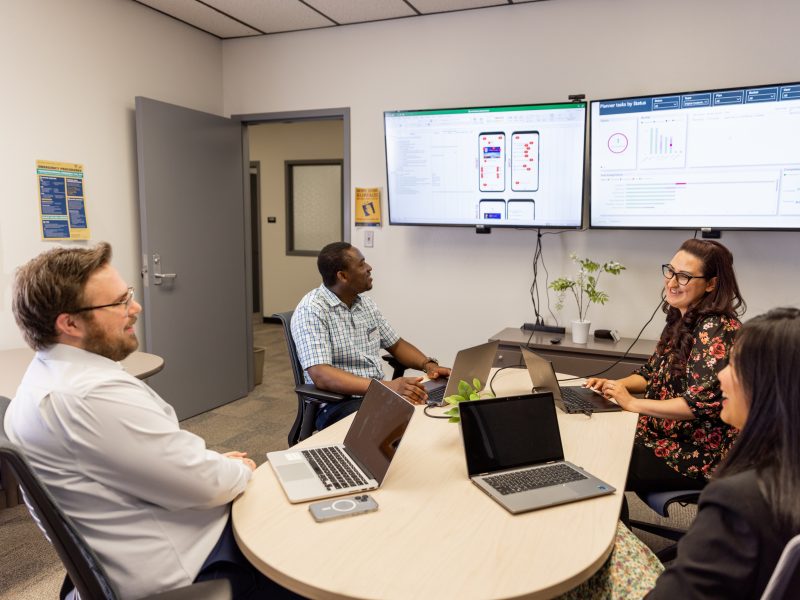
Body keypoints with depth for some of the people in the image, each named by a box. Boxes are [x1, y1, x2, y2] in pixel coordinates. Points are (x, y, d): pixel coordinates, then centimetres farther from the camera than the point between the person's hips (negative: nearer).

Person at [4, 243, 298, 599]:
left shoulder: (46, 374, 3)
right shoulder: (95, 395, -30)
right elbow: (206, 483, -25)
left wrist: (211, 462, 3)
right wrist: (239, 470, -4)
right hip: (176, 564, -9)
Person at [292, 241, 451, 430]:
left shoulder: (366, 304, 10)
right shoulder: (311, 311, -15)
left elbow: (396, 344, 19)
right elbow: (321, 376, -26)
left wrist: (429, 365, -1)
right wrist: (386, 387, -35)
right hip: (338, 404, -8)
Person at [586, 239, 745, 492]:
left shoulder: (715, 330, -20)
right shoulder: (680, 320, 7)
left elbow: (701, 403, -27)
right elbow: (653, 373, 17)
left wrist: (633, 403, -21)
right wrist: (615, 384, -2)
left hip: (698, 455, -8)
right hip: (664, 435, 8)